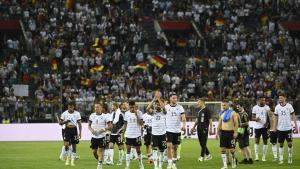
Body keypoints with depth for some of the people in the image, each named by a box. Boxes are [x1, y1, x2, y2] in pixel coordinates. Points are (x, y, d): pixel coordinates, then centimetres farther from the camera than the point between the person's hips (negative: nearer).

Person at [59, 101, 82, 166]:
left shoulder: (77, 114, 1)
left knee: (74, 146, 3)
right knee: (66, 144, -15)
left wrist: (80, 132, -4)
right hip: (67, 130, 0)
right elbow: (60, 122, 5)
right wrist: (65, 122, -15)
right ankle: (68, 157, 7)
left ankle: (72, 161, 11)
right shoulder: (64, 113, 1)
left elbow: (79, 124, 4)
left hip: (74, 130, 0)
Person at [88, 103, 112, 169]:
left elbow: (110, 126, -3)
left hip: (101, 136, -4)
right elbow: (89, 125, 13)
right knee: (94, 151, 6)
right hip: (94, 136, 4)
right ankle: (99, 160, 30)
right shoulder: (92, 116, 4)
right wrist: (91, 130, -7)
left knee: (100, 150, -7)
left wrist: (103, 129, -18)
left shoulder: (105, 116, -6)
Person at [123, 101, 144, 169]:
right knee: (128, 150, -1)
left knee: (138, 150, 6)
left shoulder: (139, 113, -5)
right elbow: (125, 124, 12)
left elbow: (141, 123, -13)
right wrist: (125, 131, 4)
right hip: (128, 135, 2)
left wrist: (136, 114, -19)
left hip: (137, 135, -2)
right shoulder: (127, 113, 4)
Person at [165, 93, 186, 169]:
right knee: (169, 146, -14)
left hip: (177, 130, 1)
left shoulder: (180, 107, 0)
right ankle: (169, 163, -9)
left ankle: (174, 163, 20)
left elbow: (183, 117, -10)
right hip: (169, 130, -1)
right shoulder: (166, 107, 0)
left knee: (175, 147, 8)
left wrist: (184, 125, -26)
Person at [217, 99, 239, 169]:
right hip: (223, 132, 6)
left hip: (230, 132, -6)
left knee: (231, 149, 2)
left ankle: (234, 162, 23)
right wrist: (217, 132, 15)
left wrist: (235, 132, -18)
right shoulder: (222, 113, 12)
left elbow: (236, 123, -11)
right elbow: (220, 123, 18)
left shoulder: (232, 113, -7)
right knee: (223, 149, -1)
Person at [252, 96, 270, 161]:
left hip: (265, 126, 1)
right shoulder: (255, 107, 1)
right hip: (257, 126, -1)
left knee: (265, 141, 2)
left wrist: (267, 123, -12)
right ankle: (256, 156, 1)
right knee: (257, 141, -3)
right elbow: (252, 117, 4)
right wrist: (255, 119, -19)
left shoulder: (267, 107, 3)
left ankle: (264, 157, 8)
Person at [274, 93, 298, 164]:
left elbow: (293, 116, 1)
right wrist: (275, 127, 4)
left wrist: (296, 126, -2)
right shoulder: (277, 107, 1)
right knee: (281, 144, 4)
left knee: (290, 143, -1)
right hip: (280, 128, 2)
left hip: (288, 128, -2)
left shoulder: (289, 106, -4)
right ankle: (281, 159, 8)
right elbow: (276, 118, 8)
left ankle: (290, 158, 12)